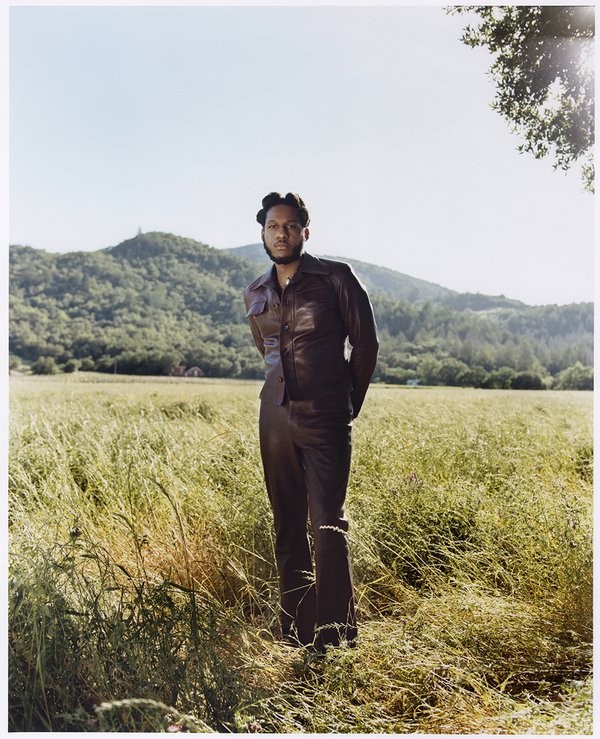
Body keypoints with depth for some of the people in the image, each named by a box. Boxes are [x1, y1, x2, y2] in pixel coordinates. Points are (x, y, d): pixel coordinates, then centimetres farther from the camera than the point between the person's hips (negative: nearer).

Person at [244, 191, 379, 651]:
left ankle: (337, 636, 1)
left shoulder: (336, 278, -2)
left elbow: (366, 342, 2)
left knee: (328, 525, -10)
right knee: (288, 527, 8)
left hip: (325, 419, -5)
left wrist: (347, 403, 6)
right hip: (276, 418, 5)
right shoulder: (256, 296, 12)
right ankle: (297, 633, 19)